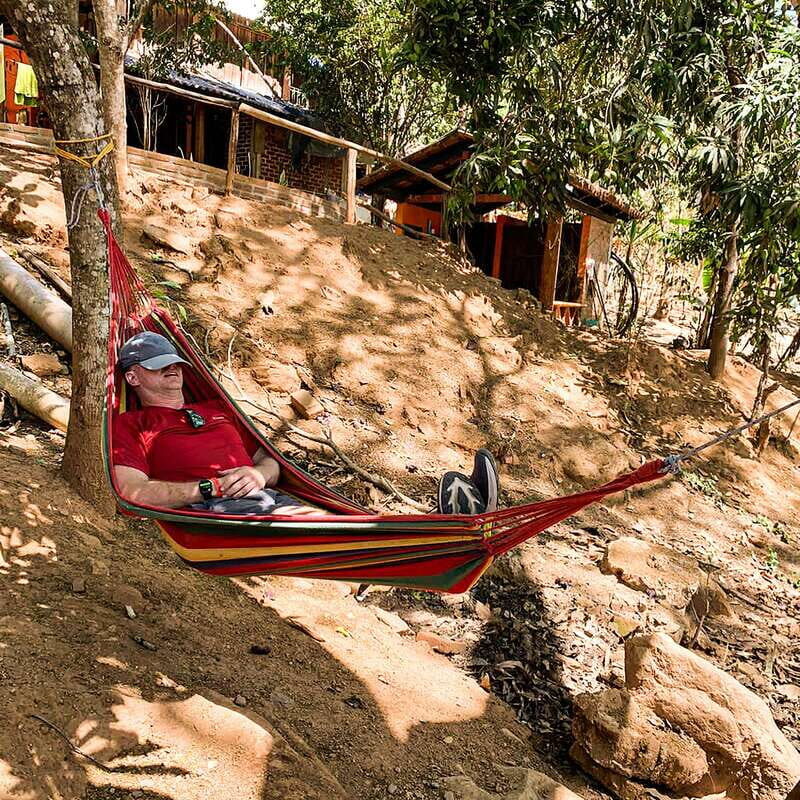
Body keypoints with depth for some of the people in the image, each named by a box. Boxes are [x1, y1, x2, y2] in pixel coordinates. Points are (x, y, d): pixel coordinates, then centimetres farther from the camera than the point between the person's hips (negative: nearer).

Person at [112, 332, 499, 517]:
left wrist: (259, 474, 2)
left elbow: (270, 463, 28)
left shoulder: (218, 410, 32)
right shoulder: (129, 426, 15)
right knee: (303, 519, -34)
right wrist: (213, 488, -10)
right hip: (212, 513, -6)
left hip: (270, 498, 6)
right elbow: (134, 493, -2)